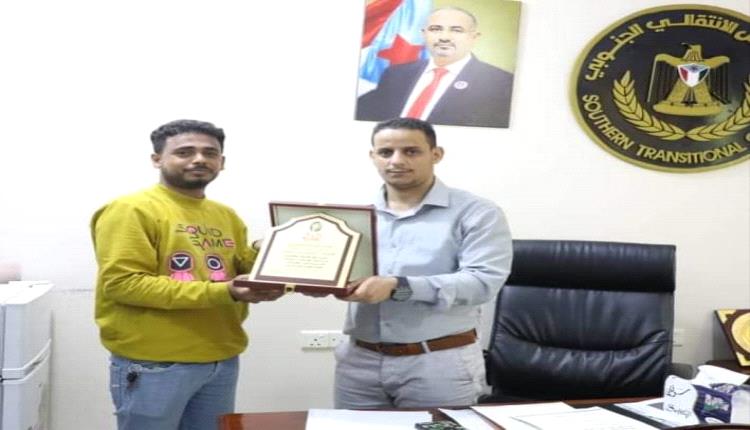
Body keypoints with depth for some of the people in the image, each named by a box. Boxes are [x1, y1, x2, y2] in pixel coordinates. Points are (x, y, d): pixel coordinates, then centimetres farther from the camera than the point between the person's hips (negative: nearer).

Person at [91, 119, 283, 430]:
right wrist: (221, 293, -23)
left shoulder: (226, 216, 12)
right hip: (153, 364, -6)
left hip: (222, 360, 7)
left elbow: (249, 274, 15)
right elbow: (122, 283, -18)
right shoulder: (131, 210, -9)